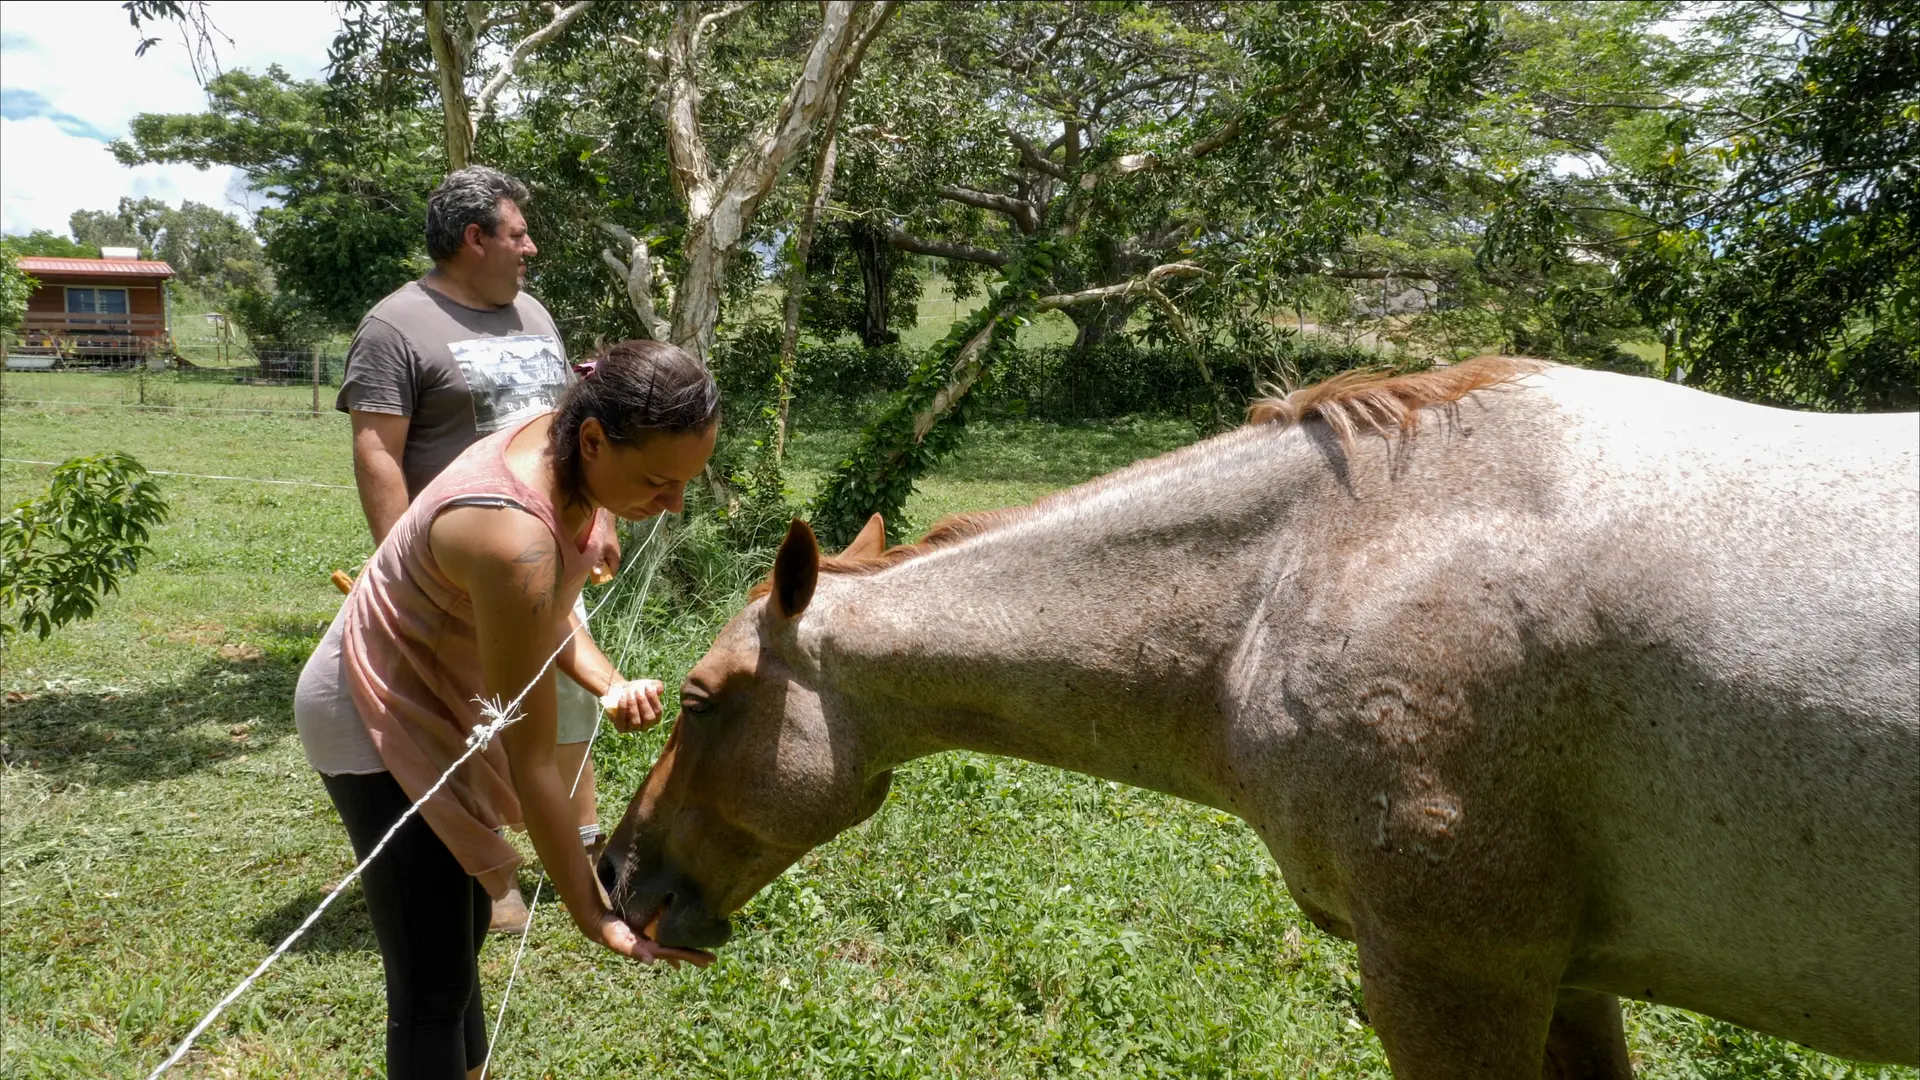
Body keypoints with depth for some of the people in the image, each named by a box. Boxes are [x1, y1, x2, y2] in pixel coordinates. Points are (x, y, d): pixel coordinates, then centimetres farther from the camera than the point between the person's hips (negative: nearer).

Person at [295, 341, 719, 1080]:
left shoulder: (571, 454, -13)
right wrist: (594, 917, -22)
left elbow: (548, 610, 5)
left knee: (461, 932, 24)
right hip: (381, 718, -9)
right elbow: (531, 759, -30)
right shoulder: (515, 538, -38)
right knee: (433, 983, -1)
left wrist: (610, 685, -14)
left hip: (441, 701, 9)